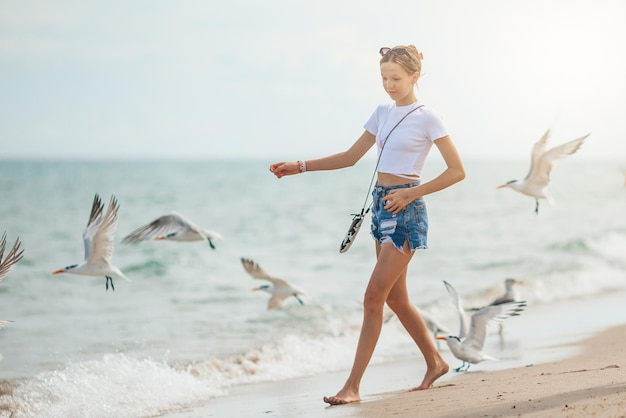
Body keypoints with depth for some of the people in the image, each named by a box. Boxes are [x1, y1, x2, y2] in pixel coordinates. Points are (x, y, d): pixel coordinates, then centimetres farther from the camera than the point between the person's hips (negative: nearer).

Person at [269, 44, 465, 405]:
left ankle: (353, 386, -8)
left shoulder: (427, 118, -9)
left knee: (374, 297, -11)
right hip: (382, 205, 8)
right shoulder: (383, 112, 11)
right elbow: (352, 156, 15)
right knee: (396, 298, 14)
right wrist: (301, 166, 7)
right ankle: (435, 363, 30)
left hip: (406, 210, -8)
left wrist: (412, 192, -16)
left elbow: (457, 171, -10)